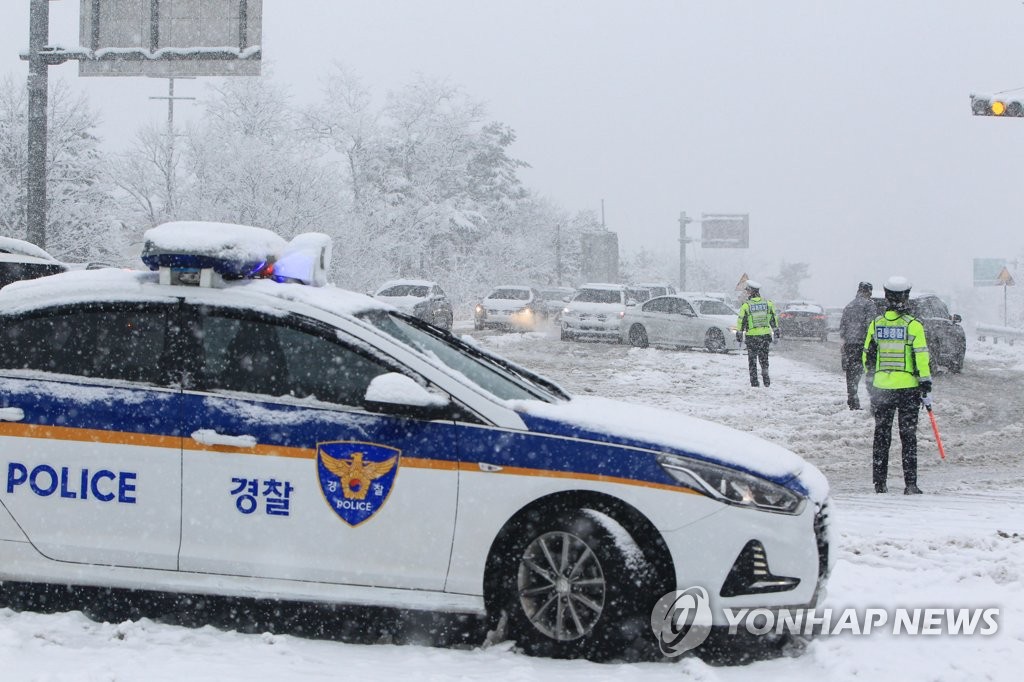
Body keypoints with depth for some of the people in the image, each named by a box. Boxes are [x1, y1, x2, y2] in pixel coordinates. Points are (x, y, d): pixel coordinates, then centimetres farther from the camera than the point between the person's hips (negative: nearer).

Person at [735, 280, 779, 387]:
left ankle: (754, 381, 4)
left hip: (751, 336, -3)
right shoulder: (768, 303, 2)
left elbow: (741, 321, -5)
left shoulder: (746, 305, -9)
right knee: (764, 358, 13)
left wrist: (739, 334, 4)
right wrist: (776, 332, 16)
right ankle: (766, 380, 5)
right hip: (765, 334, 3)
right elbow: (773, 319, 8)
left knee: (752, 360, 7)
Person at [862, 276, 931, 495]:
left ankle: (879, 483, 10)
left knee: (881, 436, 10)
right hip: (908, 387, -3)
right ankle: (910, 484, 0)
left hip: (882, 387, 3)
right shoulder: (913, 325, -9)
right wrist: (926, 386, -6)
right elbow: (921, 357, -11)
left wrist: (871, 378, 23)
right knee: (908, 436, 3)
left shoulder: (876, 323, 3)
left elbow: (867, 356, 10)